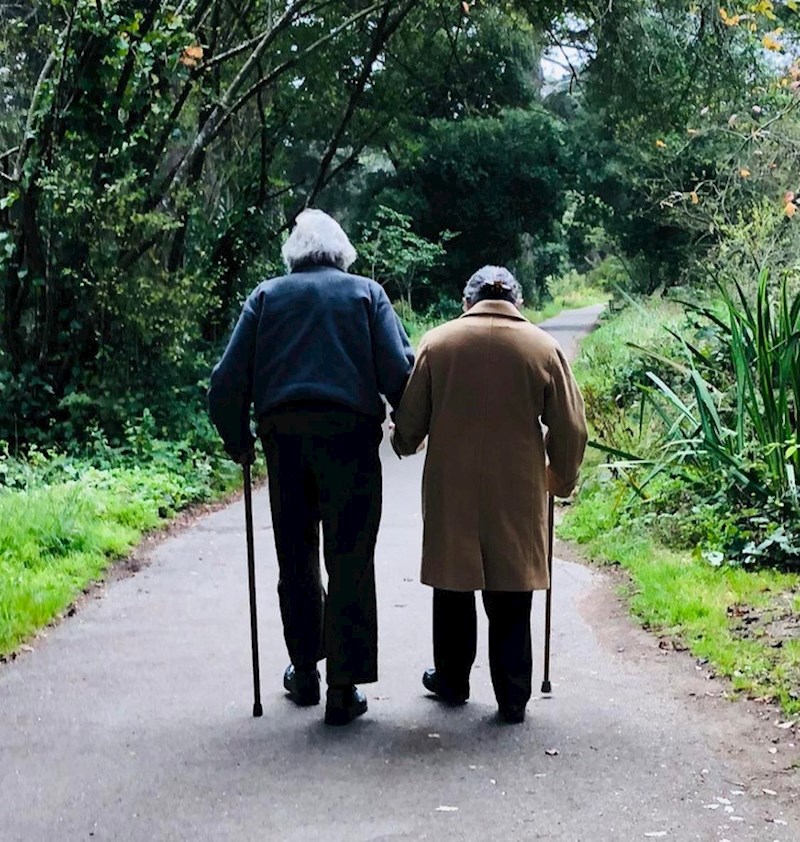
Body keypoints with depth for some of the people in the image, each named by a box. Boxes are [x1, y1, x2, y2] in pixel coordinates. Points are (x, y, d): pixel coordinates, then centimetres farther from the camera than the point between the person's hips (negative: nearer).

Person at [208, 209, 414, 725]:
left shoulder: (267, 295, 12)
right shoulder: (366, 293, 9)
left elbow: (229, 378, 5)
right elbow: (399, 370, -2)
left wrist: (237, 440, 15)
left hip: (283, 435, 2)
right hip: (349, 431, -2)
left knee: (296, 558, 15)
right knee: (350, 560, 0)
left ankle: (305, 671, 25)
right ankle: (344, 688, -1)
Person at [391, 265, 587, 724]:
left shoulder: (437, 342, -1)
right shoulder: (543, 347, -1)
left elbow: (409, 420, 3)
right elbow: (571, 429, 1)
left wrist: (405, 446, 26)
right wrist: (561, 479, 18)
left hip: (450, 489, 0)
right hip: (517, 493, 0)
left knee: (454, 587, 15)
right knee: (511, 594, 7)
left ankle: (452, 680, 29)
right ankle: (513, 698, 10)